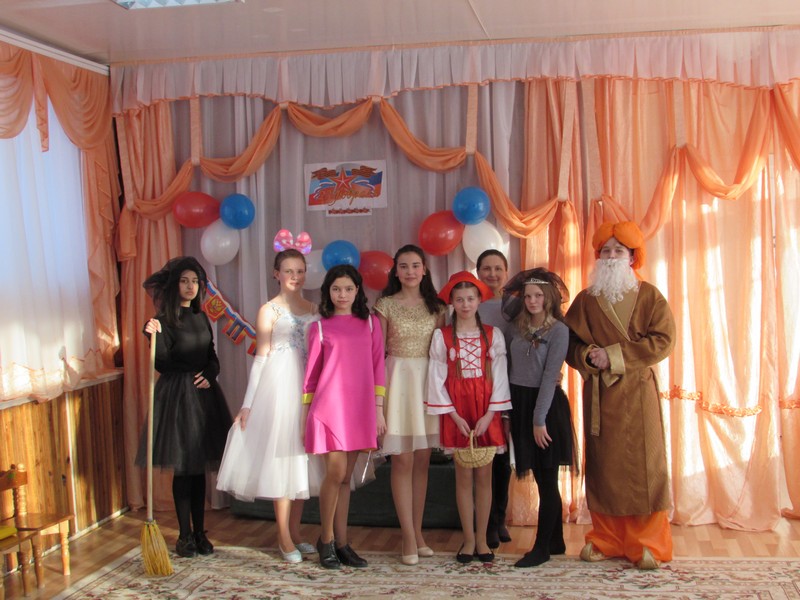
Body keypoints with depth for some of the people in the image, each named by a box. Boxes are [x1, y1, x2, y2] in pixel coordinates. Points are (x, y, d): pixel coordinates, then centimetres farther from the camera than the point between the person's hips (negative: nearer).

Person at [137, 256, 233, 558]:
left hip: (203, 394, 6)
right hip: (177, 395, -6)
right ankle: (185, 536, 10)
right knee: (183, 468, 0)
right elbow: (162, 364, -15)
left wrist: (210, 375, -3)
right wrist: (154, 336, -30)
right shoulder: (165, 320, -7)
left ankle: (200, 532, 19)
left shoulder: (201, 317, 11)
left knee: (199, 468, 10)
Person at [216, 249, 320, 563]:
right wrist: (248, 403, -4)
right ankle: (284, 538, 4)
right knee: (280, 457, -3)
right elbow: (261, 358, -1)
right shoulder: (269, 310, 0)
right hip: (279, 384, -4)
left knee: (302, 458, 7)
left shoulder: (313, 310, 12)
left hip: (308, 387, 5)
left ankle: (295, 531, 17)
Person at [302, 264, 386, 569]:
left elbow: (377, 367, 7)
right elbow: (311, 372, 8)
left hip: (360, 409, 2)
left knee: (345, 478, 8)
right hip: (329, 405, -2)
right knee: (335, 473, -8)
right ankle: (326, 540, 10)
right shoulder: (320, 327, 5)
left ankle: (341, 543, 16)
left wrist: (378, 410, 3)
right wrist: (305, 414, 8)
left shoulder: (370, 323, 9)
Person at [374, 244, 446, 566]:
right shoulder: (385, 305, 1)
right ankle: (409, 538, 1)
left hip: (429, 381, 3)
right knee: (403, 460, -4)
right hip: (398, 379, -3)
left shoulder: (435, 307, 9)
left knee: (422, 460, 7)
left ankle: (417, 532, 16)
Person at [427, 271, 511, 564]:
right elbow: (437, 378, -2)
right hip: (456, 411, -1)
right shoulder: (442, 336, 0)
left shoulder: (492, 334, 3)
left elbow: (499, 375, 0)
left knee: (484, 475, 5)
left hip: (486, 410, 1)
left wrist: (489, 414, -9)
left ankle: (482, 539, 14)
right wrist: (455, 415, -9)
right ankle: (468, 540, 12)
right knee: (464, 476, 4)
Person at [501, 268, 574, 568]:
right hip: (519, 403, 6)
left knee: (546, 479, 0)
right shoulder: (518, 325, 8)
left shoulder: (558, 330, -8)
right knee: (542, 479, 12)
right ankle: (556, 541, 23)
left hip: (546, 405, -6)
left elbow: (549, 376, -13)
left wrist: (539, 420, -16)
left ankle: (542, 548, 7)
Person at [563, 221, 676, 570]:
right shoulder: (586, 300, 10)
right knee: (602, 463, 4)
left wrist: (613, 355, -13)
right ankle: (605, 540, 12)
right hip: (598, 394, 2)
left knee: (642, 463, -3)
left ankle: (647, 544, 4)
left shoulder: (649, 296, 3)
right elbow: (568, 342, 8)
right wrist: (588, 356, -15)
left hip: (637, 392, -2)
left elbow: (663, 340, -7)